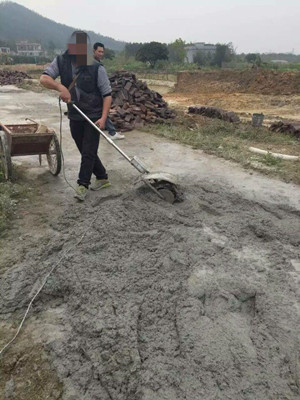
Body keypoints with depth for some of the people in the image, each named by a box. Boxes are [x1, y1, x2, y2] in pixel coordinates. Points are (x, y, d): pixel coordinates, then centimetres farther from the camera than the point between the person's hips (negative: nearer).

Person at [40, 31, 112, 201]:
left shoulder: (97, 68, -12)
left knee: (88, 152, -5)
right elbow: (44, 79, -10)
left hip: (94, 117, -4)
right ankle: (102, 178, 29)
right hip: (74, 117, 5)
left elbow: (107, 95, -11)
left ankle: (83, 185, 7)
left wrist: (103, 118, -22)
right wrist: (60, 87, -29)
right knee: (86, 151, 13)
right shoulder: (61, 62, -1)